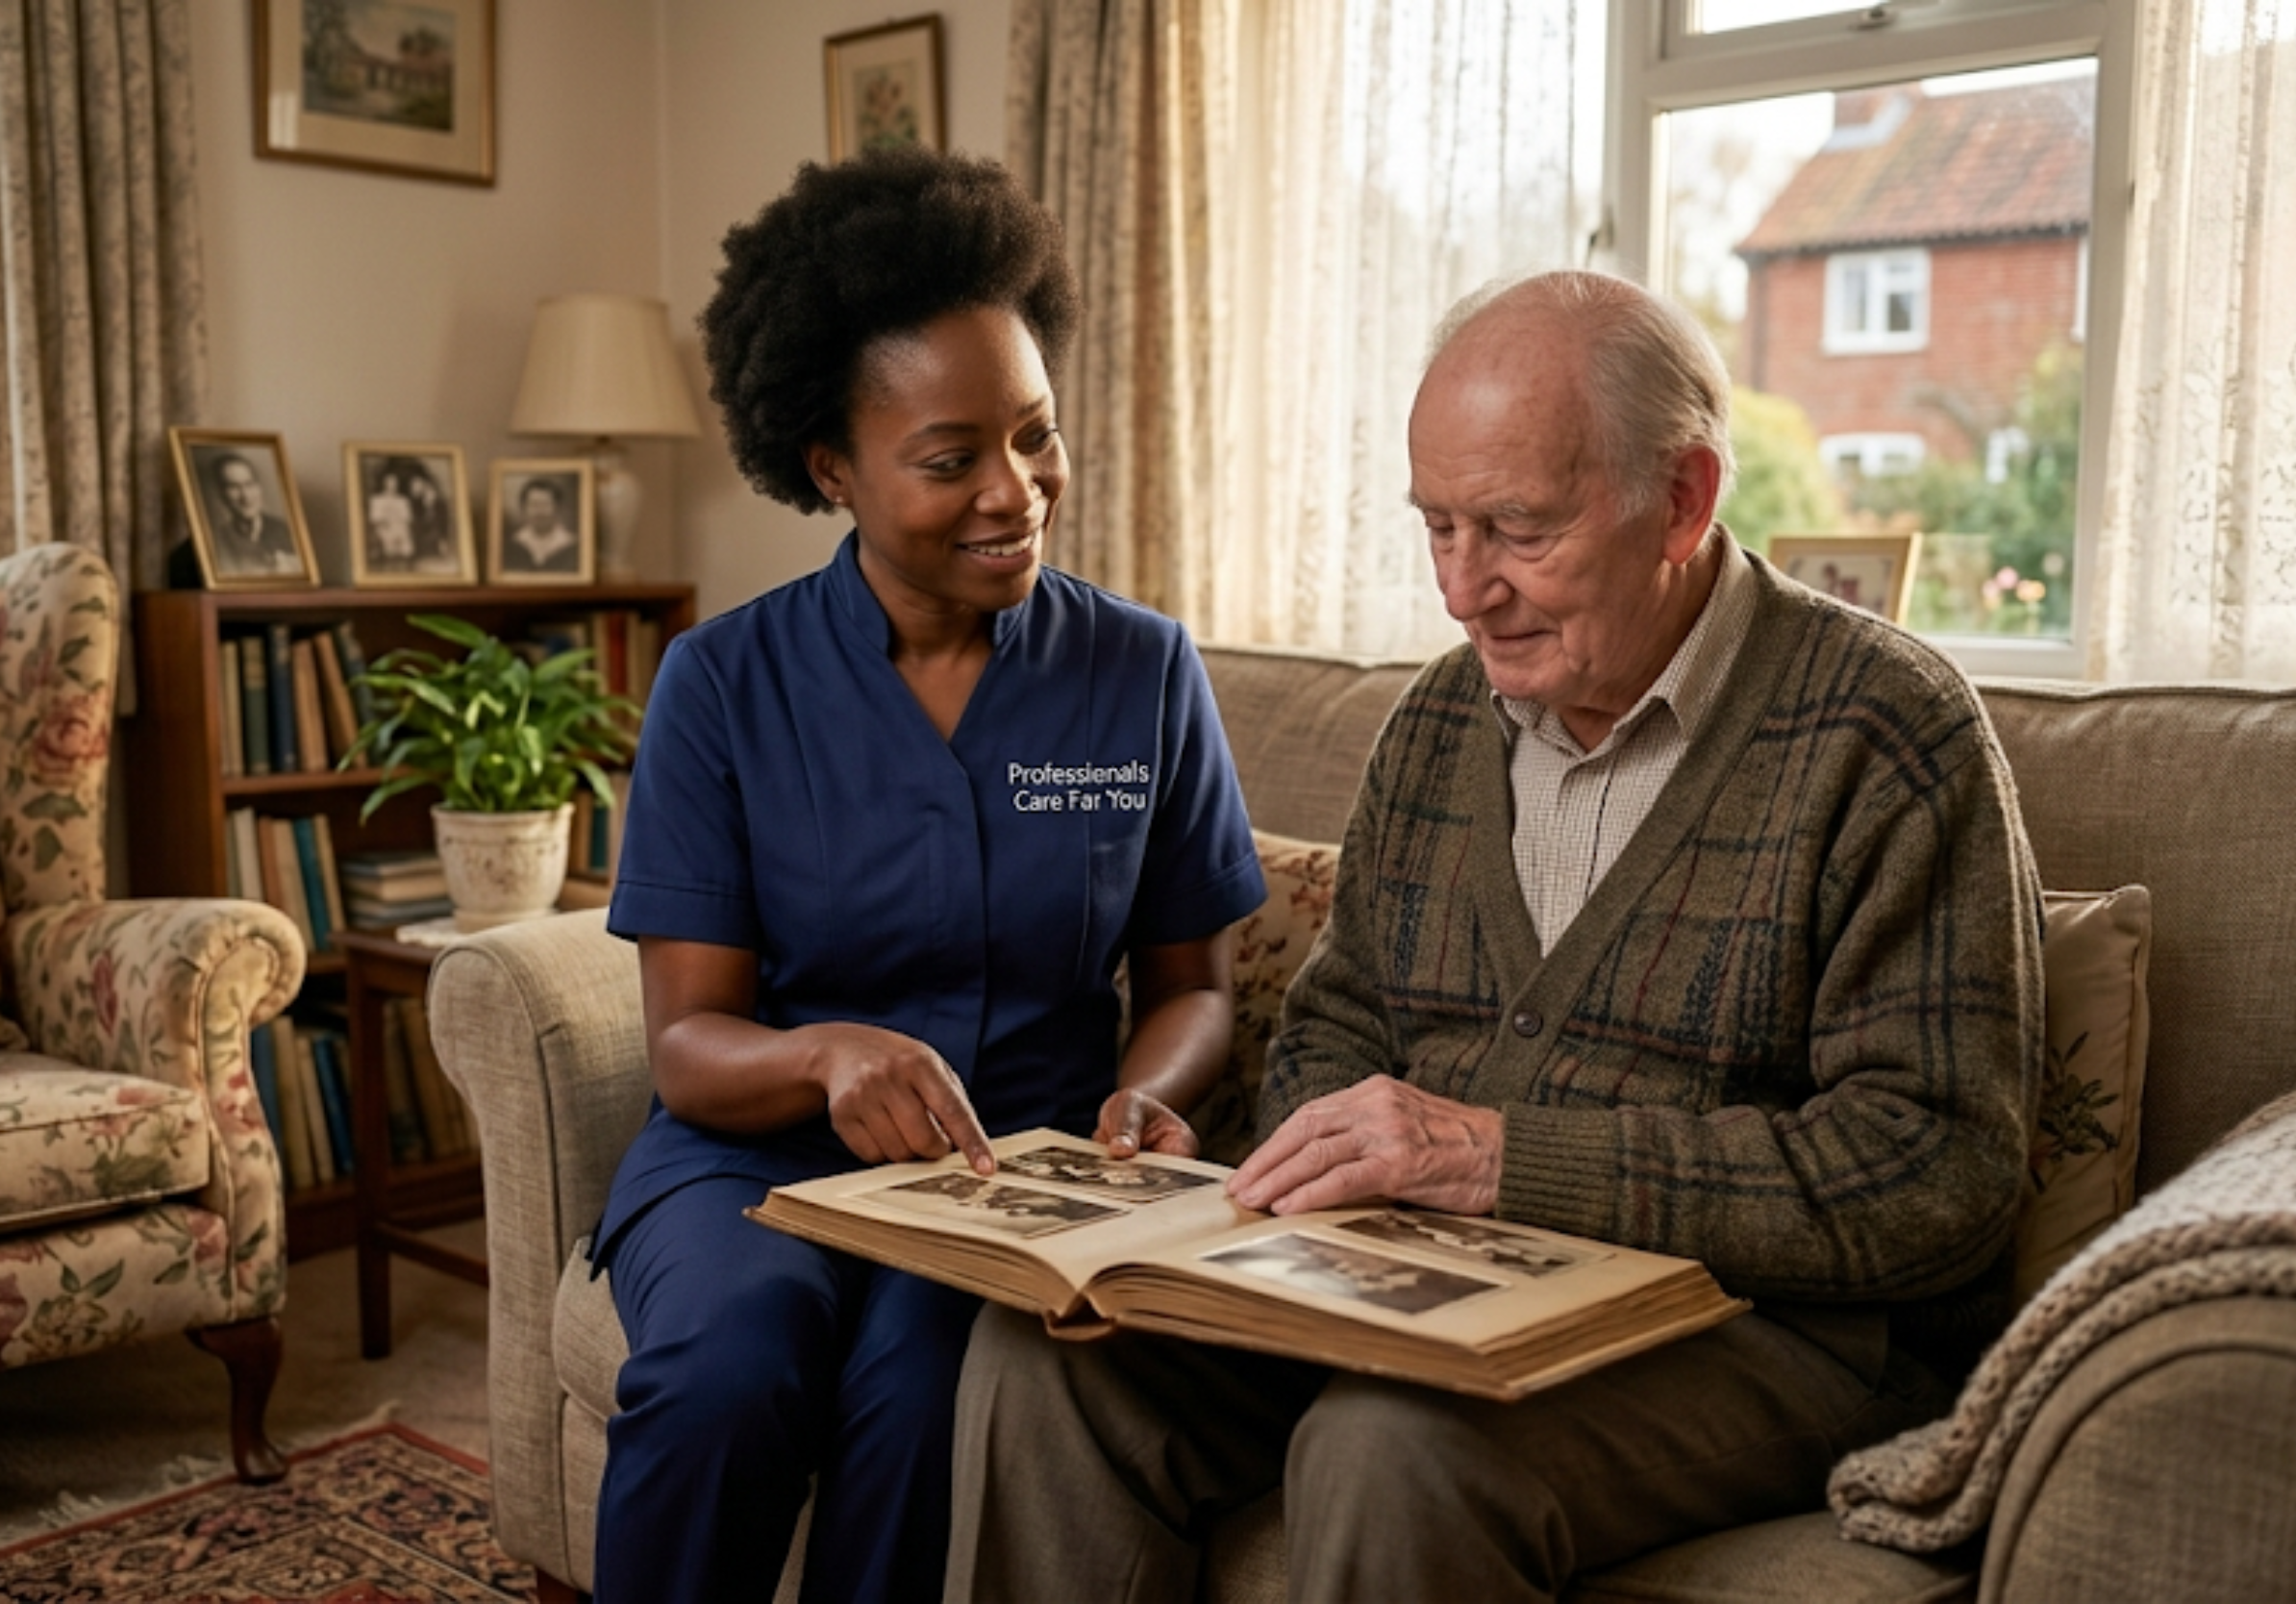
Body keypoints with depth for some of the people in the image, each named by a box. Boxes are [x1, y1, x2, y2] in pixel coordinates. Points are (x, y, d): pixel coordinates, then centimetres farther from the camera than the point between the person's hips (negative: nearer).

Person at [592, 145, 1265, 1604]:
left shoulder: (1145, 674, 2)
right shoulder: (722, 686, -1)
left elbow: (1195, 985, 10)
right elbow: (688, 1041, -4)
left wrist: (1145, 1092, -13)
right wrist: (827, 1056, -26)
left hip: (1027, 1159, 1)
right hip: (758, 1151, 0)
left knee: (923, 1377, -32)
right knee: (728, 1364, -32)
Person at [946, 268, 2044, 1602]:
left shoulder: (1885, 737, -9)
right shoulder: (1442, 720, 12)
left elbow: (1937, 1170, -17)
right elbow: (1334, 1025, 19)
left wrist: (1507, 1155, -23)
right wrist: (1328, 1164, -6)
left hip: (1767, 1326, -5)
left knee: (1391, 1449, -34)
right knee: (1049, 1347, -16)